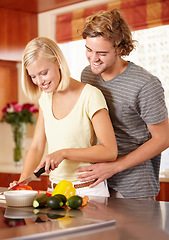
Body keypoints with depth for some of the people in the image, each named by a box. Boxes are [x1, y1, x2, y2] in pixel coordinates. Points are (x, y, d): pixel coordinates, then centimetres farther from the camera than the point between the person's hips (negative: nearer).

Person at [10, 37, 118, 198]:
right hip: (54, 190, 6)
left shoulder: (90, 96, -11)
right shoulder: (46, 98, 10)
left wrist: (63, 153, -19)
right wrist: (22, 183, -1)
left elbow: (110, 151, -14)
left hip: (88, 191, -6)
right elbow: (36, 147, 13)